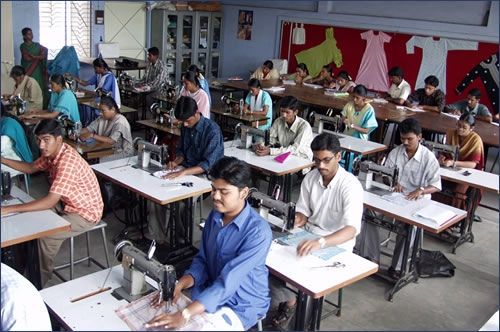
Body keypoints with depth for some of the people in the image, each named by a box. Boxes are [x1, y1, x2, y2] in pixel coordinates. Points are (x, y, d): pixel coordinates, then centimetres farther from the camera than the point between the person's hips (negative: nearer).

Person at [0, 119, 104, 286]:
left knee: (44, 235, -20)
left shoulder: (67, 161, -33)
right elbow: (31, 168, 16)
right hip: (69, 205, 10)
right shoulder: (52, 152, -3)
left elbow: (50, 201, -36)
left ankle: (41, 281, 3)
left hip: (86, 213, -10)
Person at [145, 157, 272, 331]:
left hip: (242, 305, -5)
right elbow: (202, 261, 4)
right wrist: (179, 285, -16)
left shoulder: (258, 231, -26)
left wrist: (184, 315, -39)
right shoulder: (215, 215, -3)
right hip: (210, 293, 6)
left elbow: (228, 281, -31)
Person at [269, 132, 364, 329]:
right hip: (308, 236, 5)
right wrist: (298, 219, -18)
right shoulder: (311, 177, -2)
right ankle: (288, 300, 5)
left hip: (336, 246, -5)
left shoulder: (350, 185, -21)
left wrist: (321, 242, -50)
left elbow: (352, 228, -33)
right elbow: (303, 211, 7)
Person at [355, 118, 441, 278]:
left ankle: (397, 266, -16)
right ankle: (371, 257, -11)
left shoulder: (428, 158, -6)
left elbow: (436, 186, -7)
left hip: (416, 201, -3)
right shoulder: (395, 153, 4)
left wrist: (421, 190, -28)